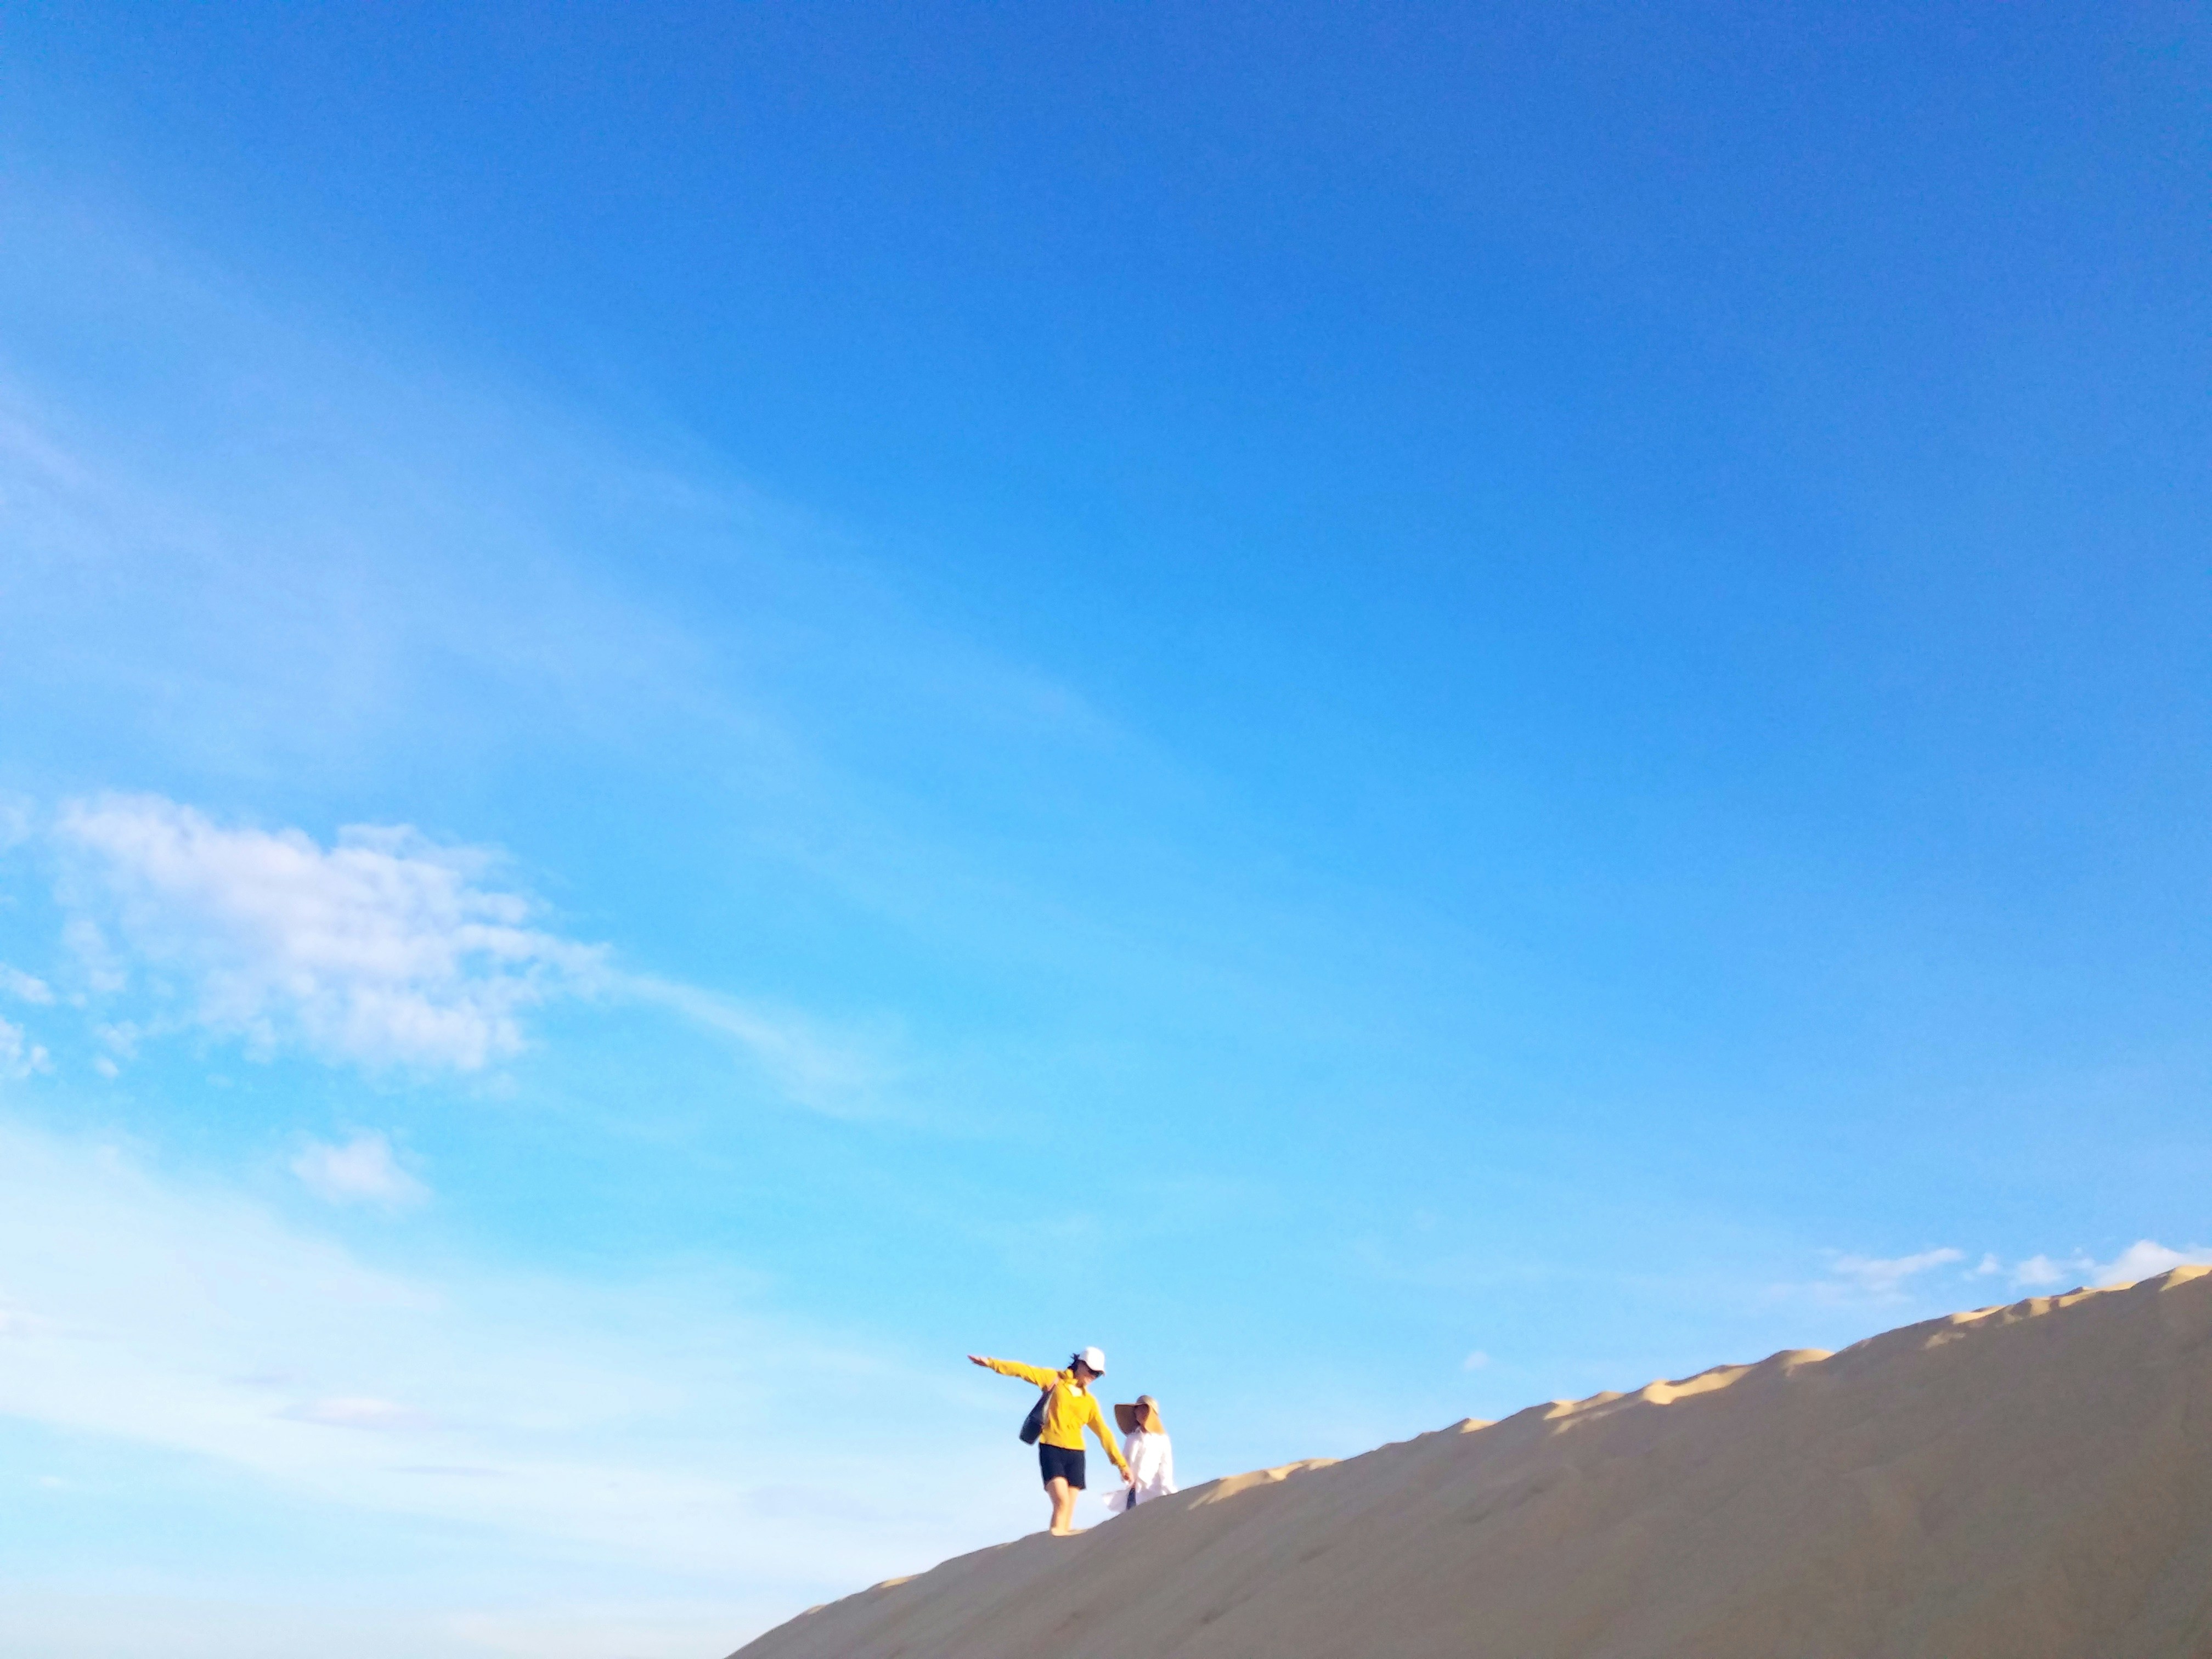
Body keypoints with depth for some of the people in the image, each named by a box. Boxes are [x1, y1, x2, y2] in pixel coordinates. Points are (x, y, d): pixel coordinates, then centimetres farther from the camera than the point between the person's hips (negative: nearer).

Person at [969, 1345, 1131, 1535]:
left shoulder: (1090, 1401, 14)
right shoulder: (1055, 1380, 5)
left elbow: (1104, 1433, 14)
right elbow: (1024, 1371, -4)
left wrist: (1121, 1463, 10)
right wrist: (991, 1363, -13)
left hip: (1075, 1454, 4)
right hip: (1051, 1450, -4)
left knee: (1069, 1510, -1)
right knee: (1062, 1501, -22)